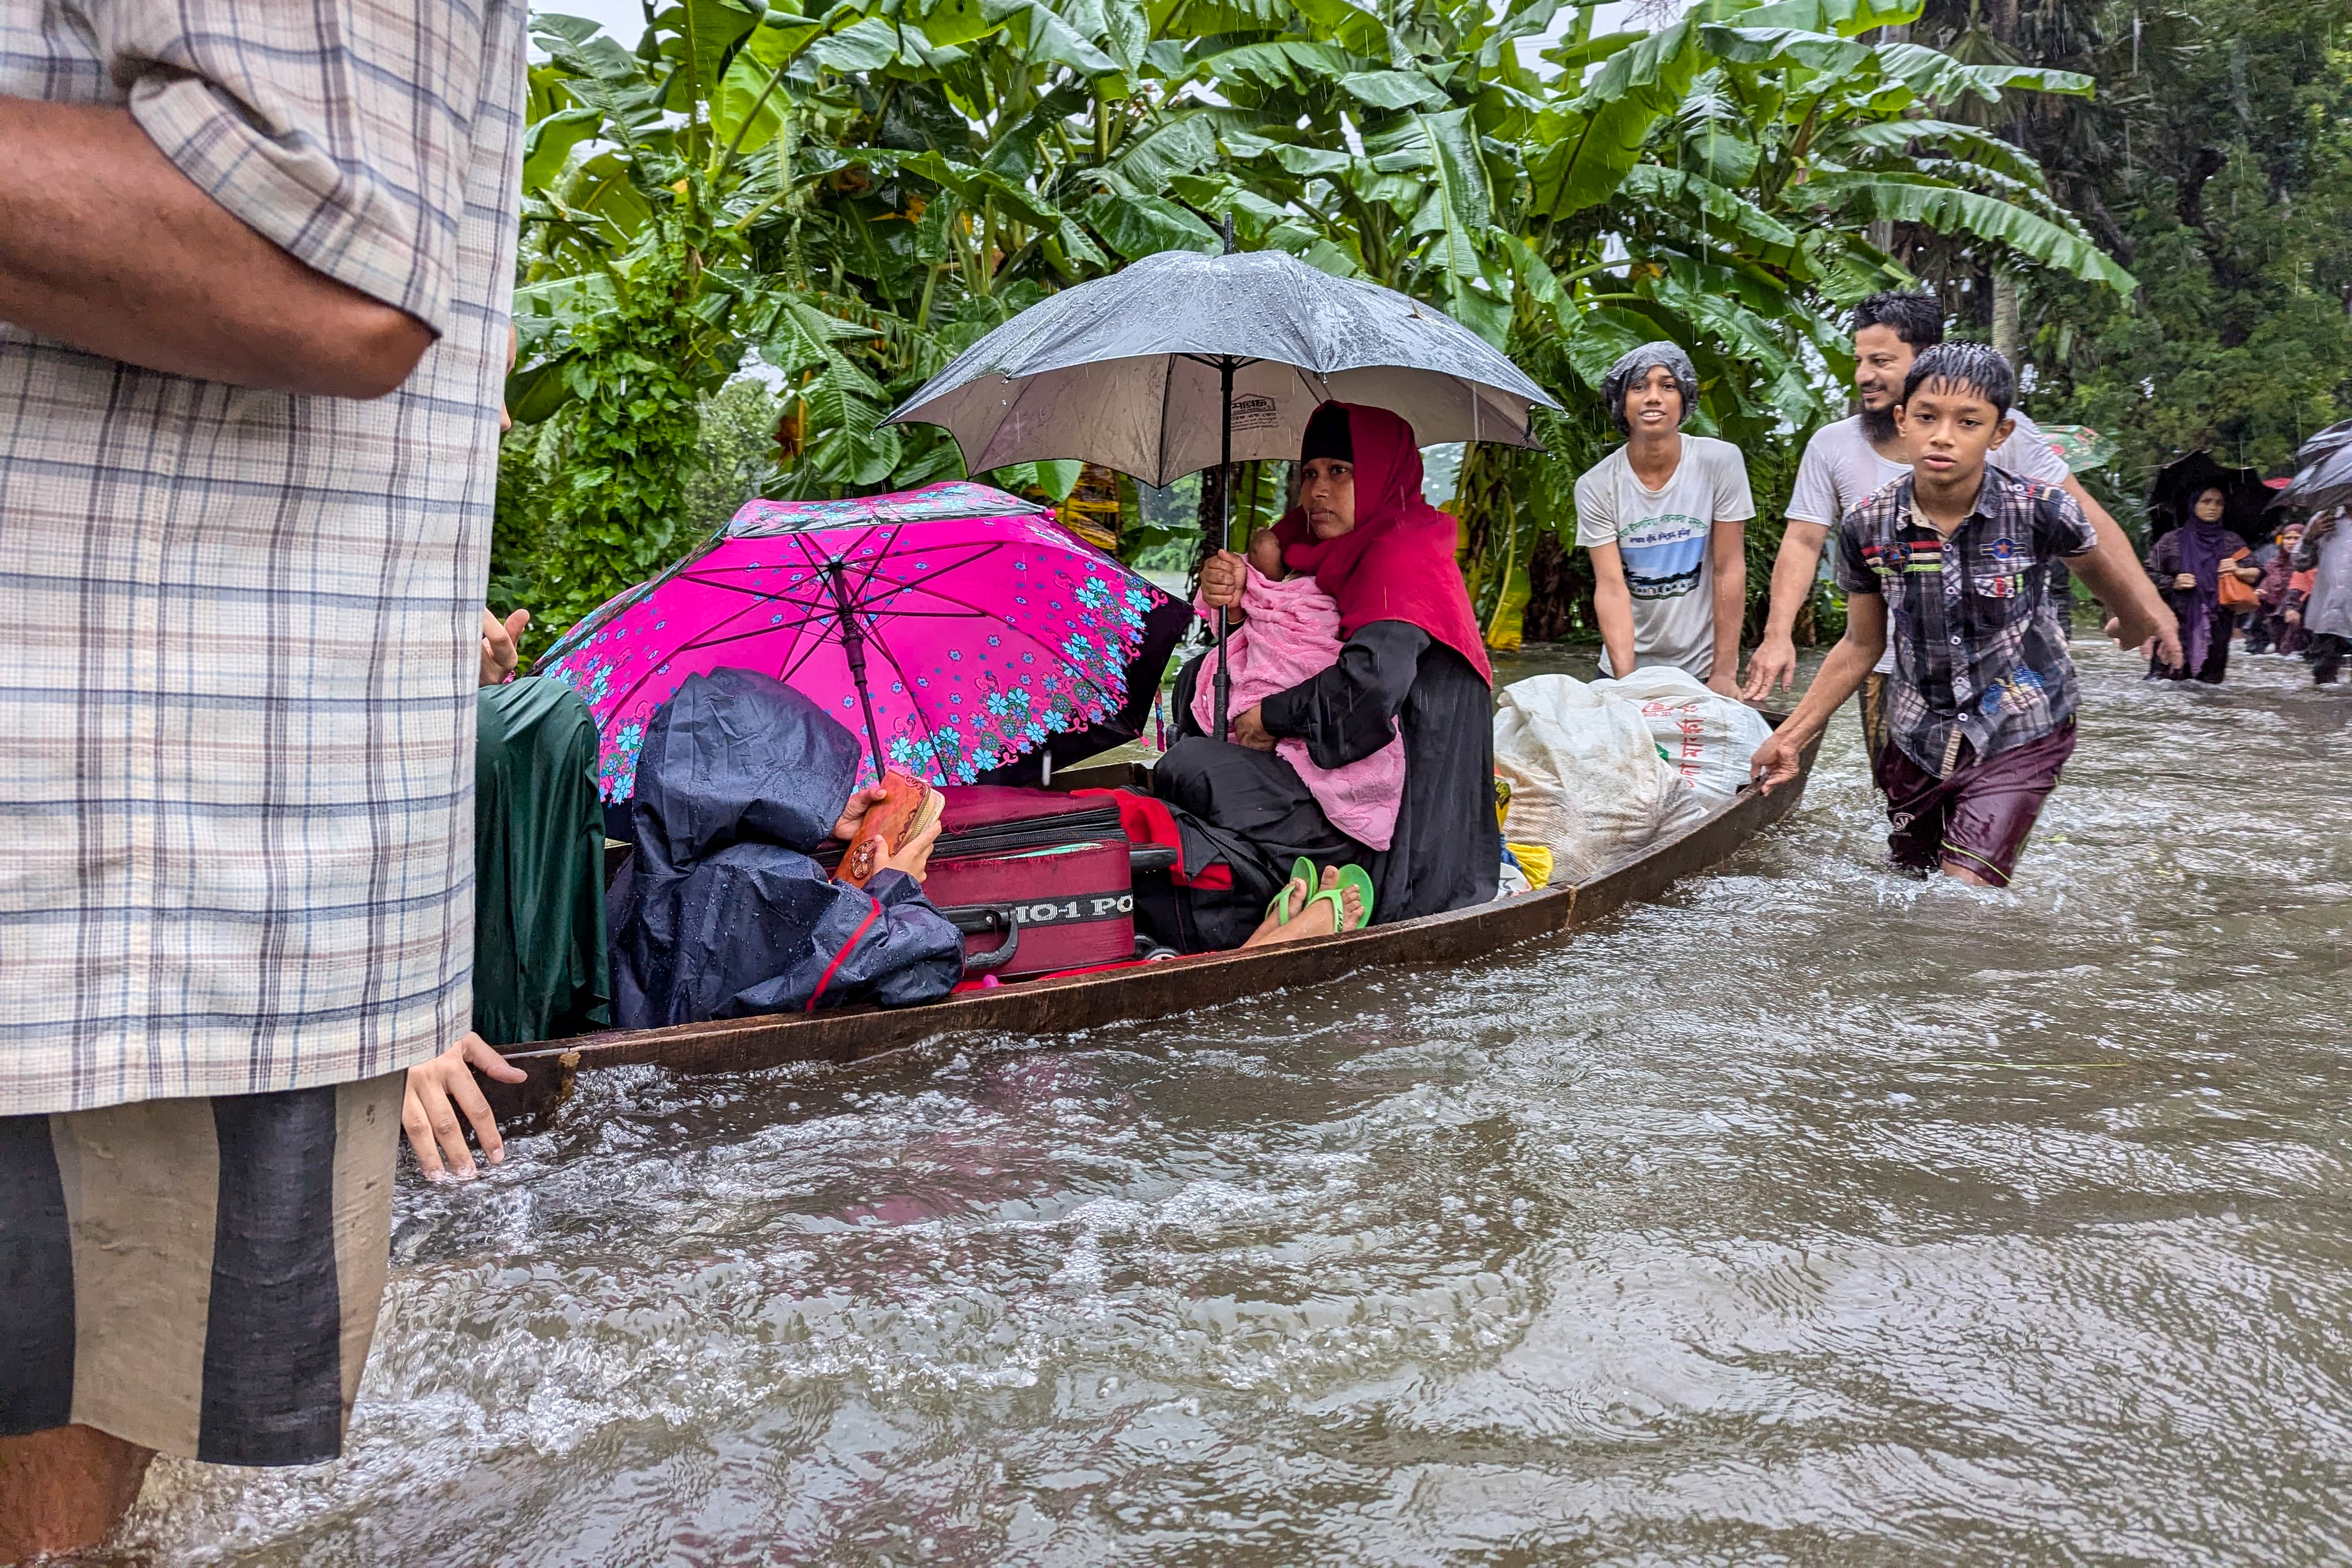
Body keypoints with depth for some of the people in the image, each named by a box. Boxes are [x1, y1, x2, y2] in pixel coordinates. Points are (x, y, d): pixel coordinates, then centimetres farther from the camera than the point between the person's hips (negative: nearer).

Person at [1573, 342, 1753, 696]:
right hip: (1630, 668, 1)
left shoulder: (1721, 461, -8)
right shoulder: (1595, 486, -7)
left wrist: (1725, 673, -11)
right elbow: (1611, 587, -12)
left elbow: (1729, 570, -8)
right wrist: (1625, 679, -21)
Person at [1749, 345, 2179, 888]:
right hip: (1917, 736, 3)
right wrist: (1792, 735, -1)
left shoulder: (2039, 511, -19)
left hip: (2018, 738, -3)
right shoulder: (1866, 527, -12)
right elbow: (1861, 645, 2)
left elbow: (2100, 569, 5)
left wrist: (2139, 622, 24)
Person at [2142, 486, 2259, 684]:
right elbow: (2149, 574, 5)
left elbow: (2257, 576, 11)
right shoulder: (2171, 541, 7)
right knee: (2170, 678, -7)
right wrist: (2173, 584, -11)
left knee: (2211, 680, 1)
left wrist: (2239, 571, -9)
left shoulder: (2232, 543, 13)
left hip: (2217, 627, 2)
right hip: (2178, 624, -2)